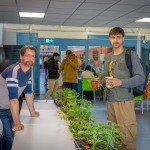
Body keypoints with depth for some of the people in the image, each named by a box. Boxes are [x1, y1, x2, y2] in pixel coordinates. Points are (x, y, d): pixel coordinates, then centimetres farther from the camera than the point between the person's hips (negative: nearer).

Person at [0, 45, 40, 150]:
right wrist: (17, 122, -33)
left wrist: (33, 113, 11)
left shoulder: (29, 71, 1)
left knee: (11, 136, 12)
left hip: (9, 109, 8)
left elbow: (29, 92, 8)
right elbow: (13, 99, -31)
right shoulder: (13, 71, -27)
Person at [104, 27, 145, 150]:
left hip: (124, 100, -6)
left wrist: (121, 82, -19)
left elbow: (141, 78, -8)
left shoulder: (131, 55, -3)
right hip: (110, 100, 6)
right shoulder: (108, 57, 15)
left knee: (127, 134, -4)